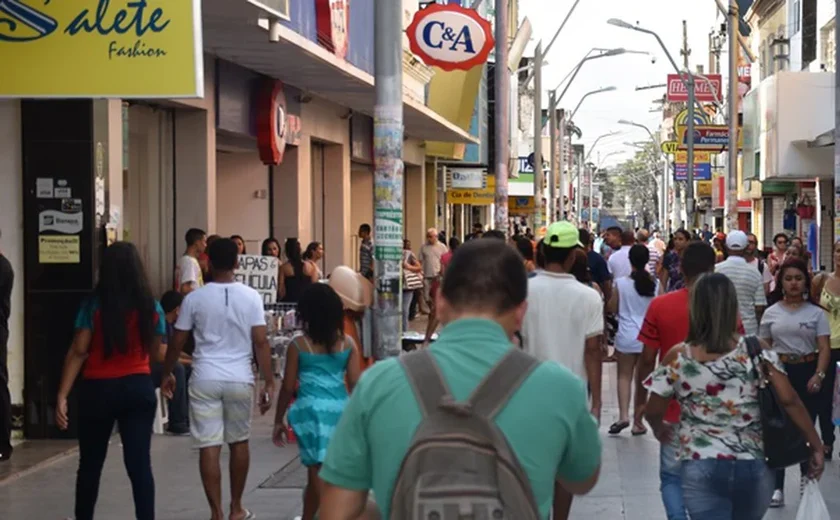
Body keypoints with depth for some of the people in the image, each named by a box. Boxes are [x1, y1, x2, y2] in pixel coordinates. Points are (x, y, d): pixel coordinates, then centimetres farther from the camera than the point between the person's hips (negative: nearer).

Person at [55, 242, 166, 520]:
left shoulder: (93, 306, -8)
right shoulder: (152, 308, -1)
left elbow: (78, 353, -12)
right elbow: (155, 354, 7)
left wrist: (62, 396, -12)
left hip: (99, 390, -1)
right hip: (138, 388, 1)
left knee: (90, 464, 15)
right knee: (139, 464, -1)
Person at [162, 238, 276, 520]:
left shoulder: (194, 299, -2)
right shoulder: (251, 297, -2)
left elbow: (177, 342, 4)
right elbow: (261, 342, -5)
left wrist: (166, 374, 18)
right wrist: (268, 383, -1)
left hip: (205, 380, -1)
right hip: (239, 380, 1)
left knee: (209, 447, 1)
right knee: (239, 442, 17)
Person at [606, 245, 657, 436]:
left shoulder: (621, 283, -8)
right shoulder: (655, 284, -5)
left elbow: (612, 309, -1)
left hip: (627, 335, -1)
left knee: (624, 376, 9)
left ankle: (623, 414, -9)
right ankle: (638, 421, 15)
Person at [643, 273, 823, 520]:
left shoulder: (678, 357, -4)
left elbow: (654, 412, 2)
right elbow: (789, 401, -9)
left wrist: (660, 429, 25)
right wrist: (816, 446, 0)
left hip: (702, 468, -2)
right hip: (753, 466, 2)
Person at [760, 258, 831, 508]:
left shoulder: (816, 312, 1)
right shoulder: (771, 313, 4)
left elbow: (824, 348, -4)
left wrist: (818, 375, -17)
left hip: (807, 372, 0)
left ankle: (806, 475, 35)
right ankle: (777, 488, 0)